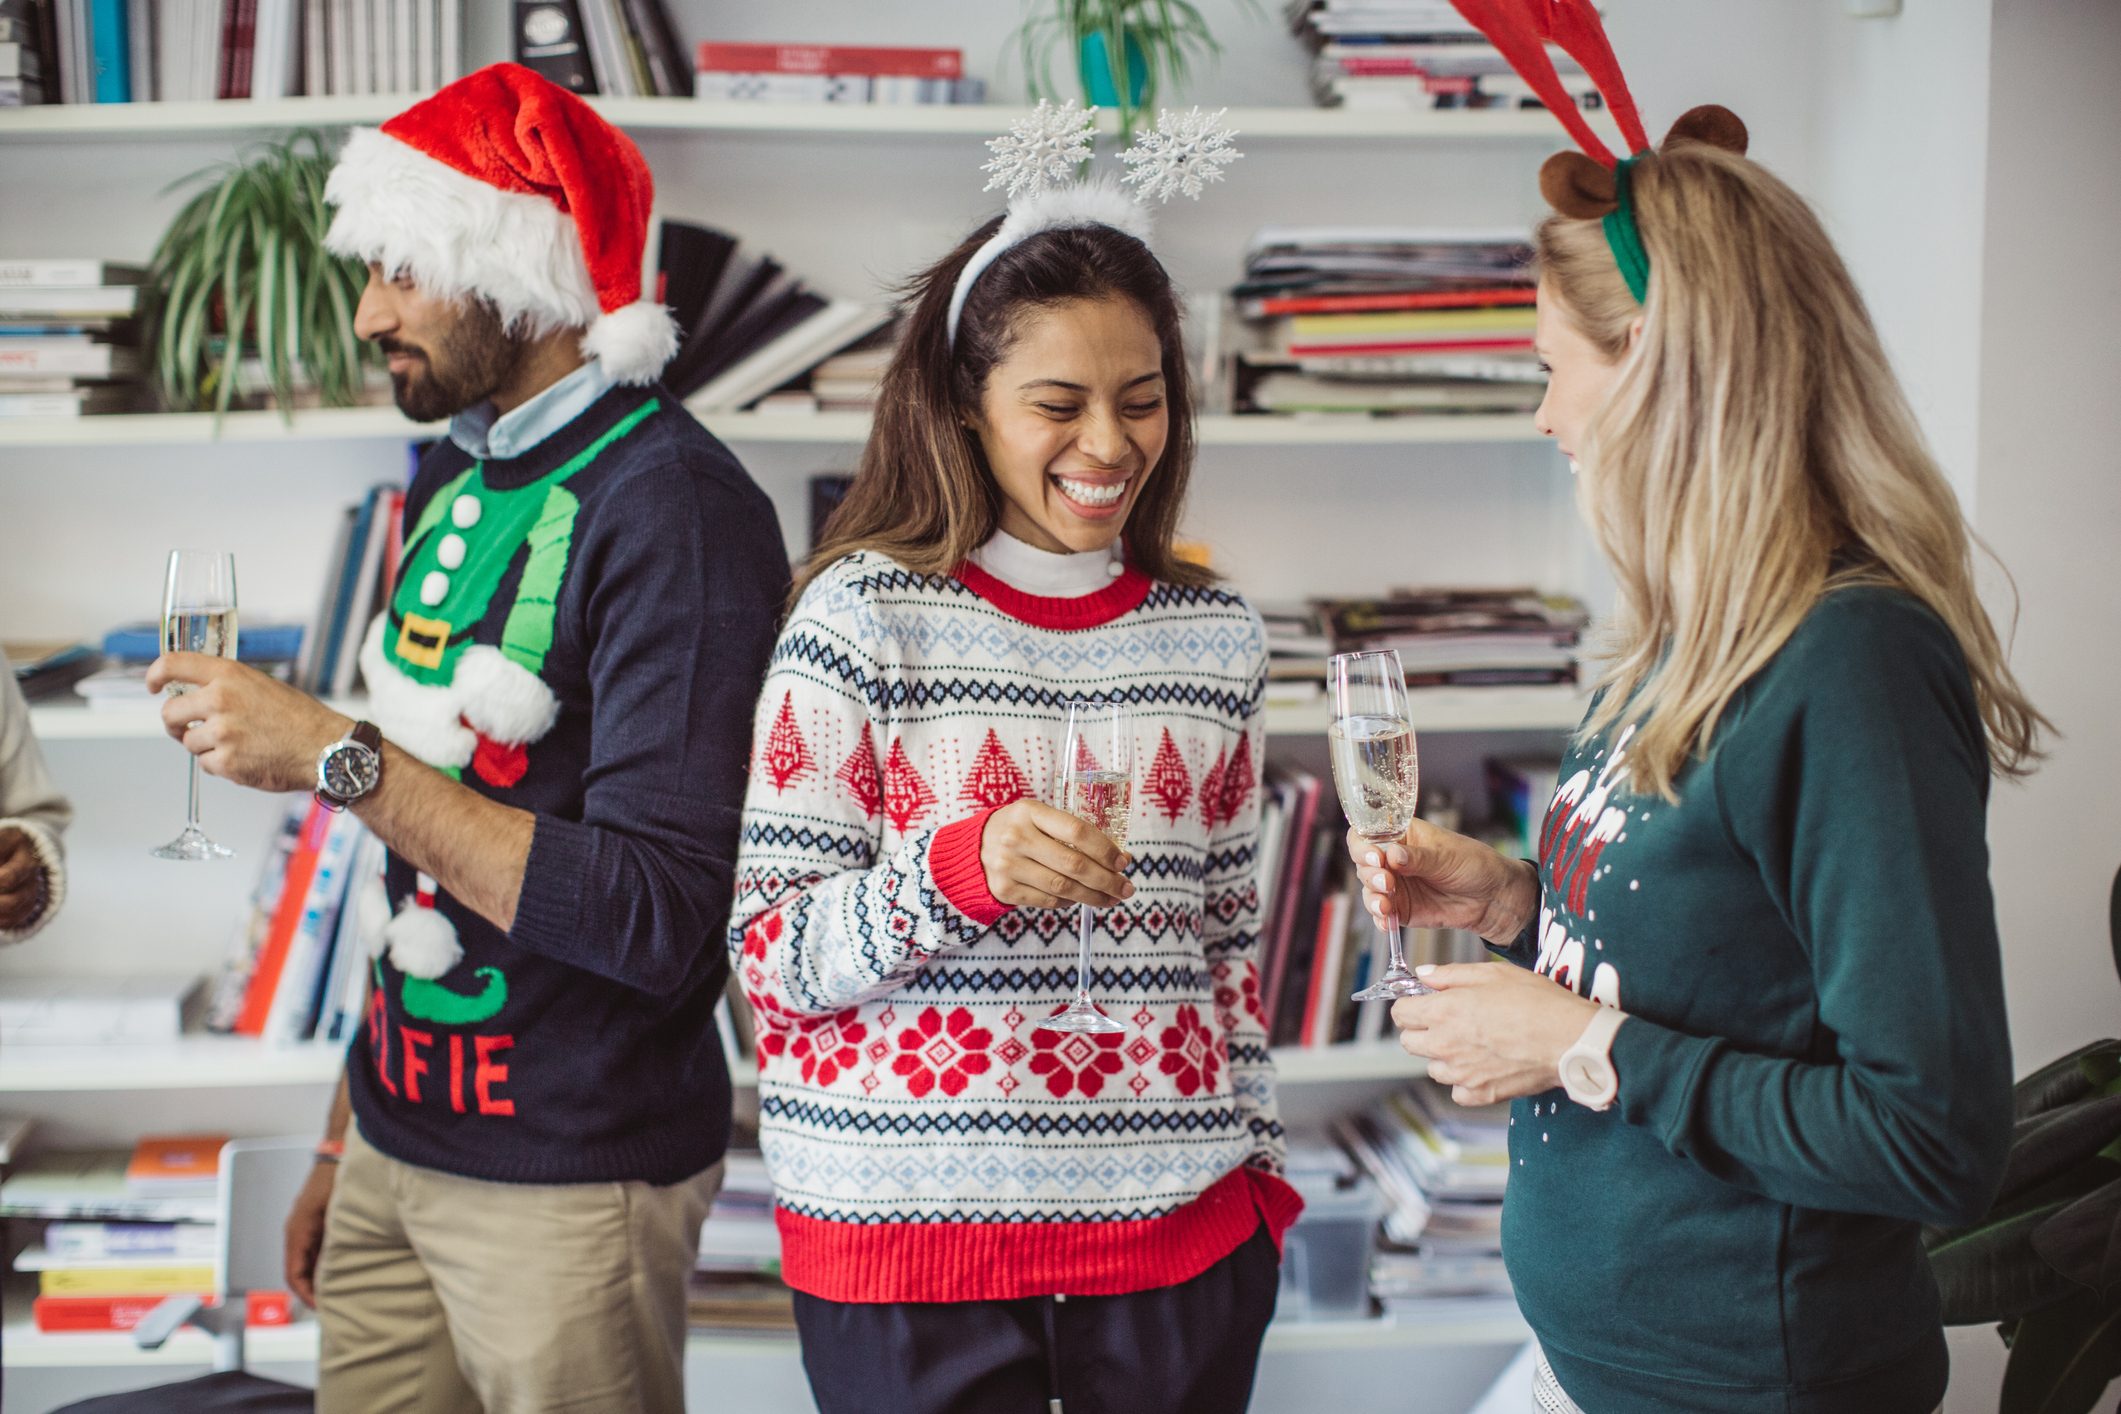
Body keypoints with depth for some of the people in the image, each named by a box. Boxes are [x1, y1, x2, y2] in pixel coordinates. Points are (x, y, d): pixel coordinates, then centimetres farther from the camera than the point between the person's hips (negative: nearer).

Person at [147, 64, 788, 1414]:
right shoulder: (458, 478, 9)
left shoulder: (674, 509, -18)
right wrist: (352, 1138, 18)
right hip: (400, 1150, 8)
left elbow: (655, 918, -25)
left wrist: (340, 757, -24)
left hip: (569, 1188, -8)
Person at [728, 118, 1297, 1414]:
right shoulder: (866, 614, -5)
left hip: (1180, 1228, 4)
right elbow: (774, 956, -7)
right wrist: (954, 872, -22)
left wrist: (1260, 1158, 13)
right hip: (911, 1216, -3)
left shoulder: (1216, 639, 8)